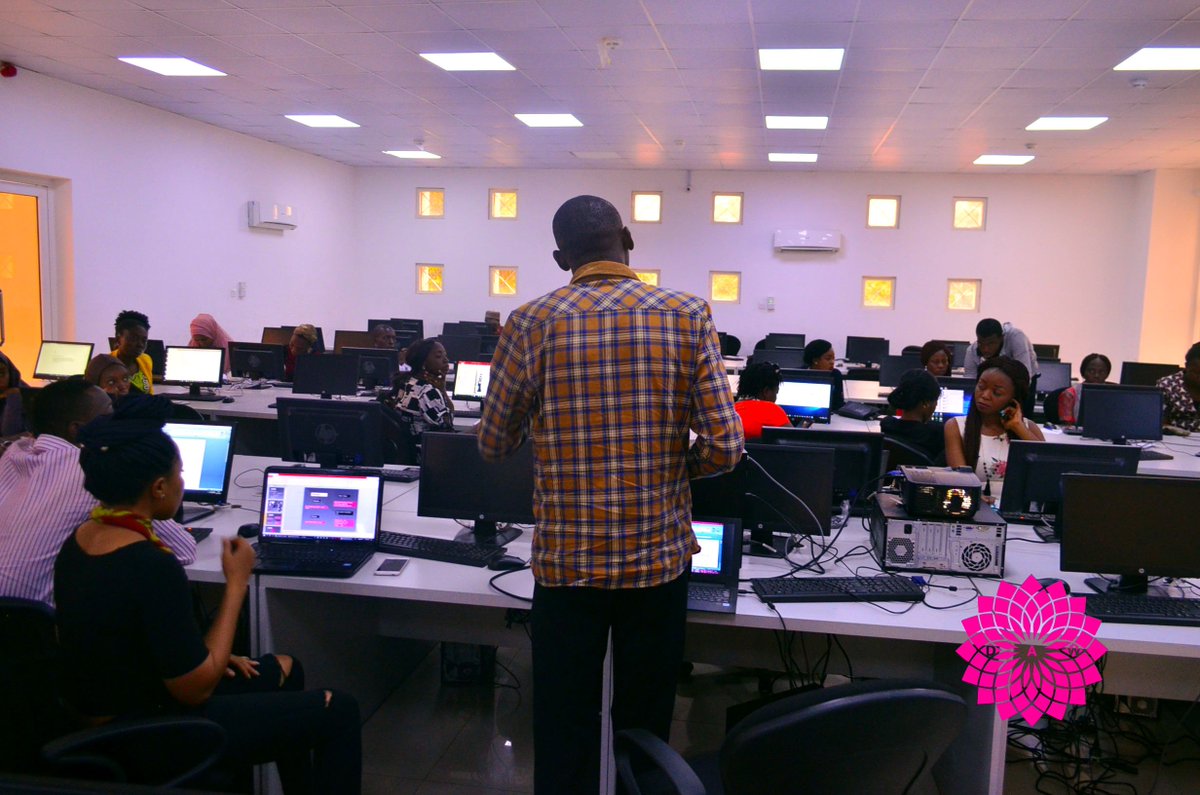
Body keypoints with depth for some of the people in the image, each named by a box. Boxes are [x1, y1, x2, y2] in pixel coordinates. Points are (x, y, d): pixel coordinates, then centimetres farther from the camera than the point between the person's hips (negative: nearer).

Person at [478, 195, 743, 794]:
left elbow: (493, 446, 3)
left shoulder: (532, 323, -7)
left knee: (564, 738, 13)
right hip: (659, 557, 1)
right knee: (645, 733, 17)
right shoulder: (688, 316, -6)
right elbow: (725, 446, -9)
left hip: (568, 561, -1)